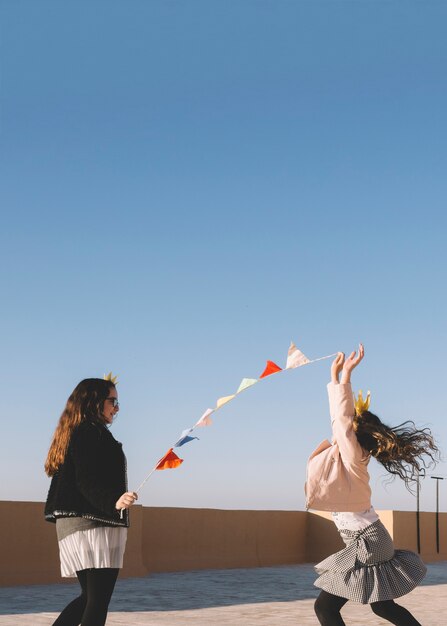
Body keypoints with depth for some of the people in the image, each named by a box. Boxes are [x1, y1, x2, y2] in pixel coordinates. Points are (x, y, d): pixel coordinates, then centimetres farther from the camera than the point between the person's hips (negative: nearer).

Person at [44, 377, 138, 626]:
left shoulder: (74, 434, 18)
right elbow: (87, 483, -23)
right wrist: (114, 502, -37)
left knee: (90, 597, 15)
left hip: (73, 523, 10)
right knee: (98, 600, -10)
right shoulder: (92, 432, -11)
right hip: (95, 525, -10)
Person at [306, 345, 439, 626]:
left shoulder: (352, 457, -17)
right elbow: (340, 416, 12)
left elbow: (342, 419, -24)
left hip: (367, 544, -9)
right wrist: (336, 377, 13)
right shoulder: (346, 454, 5)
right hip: (370, 541, 9)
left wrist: (345, 375, -24)